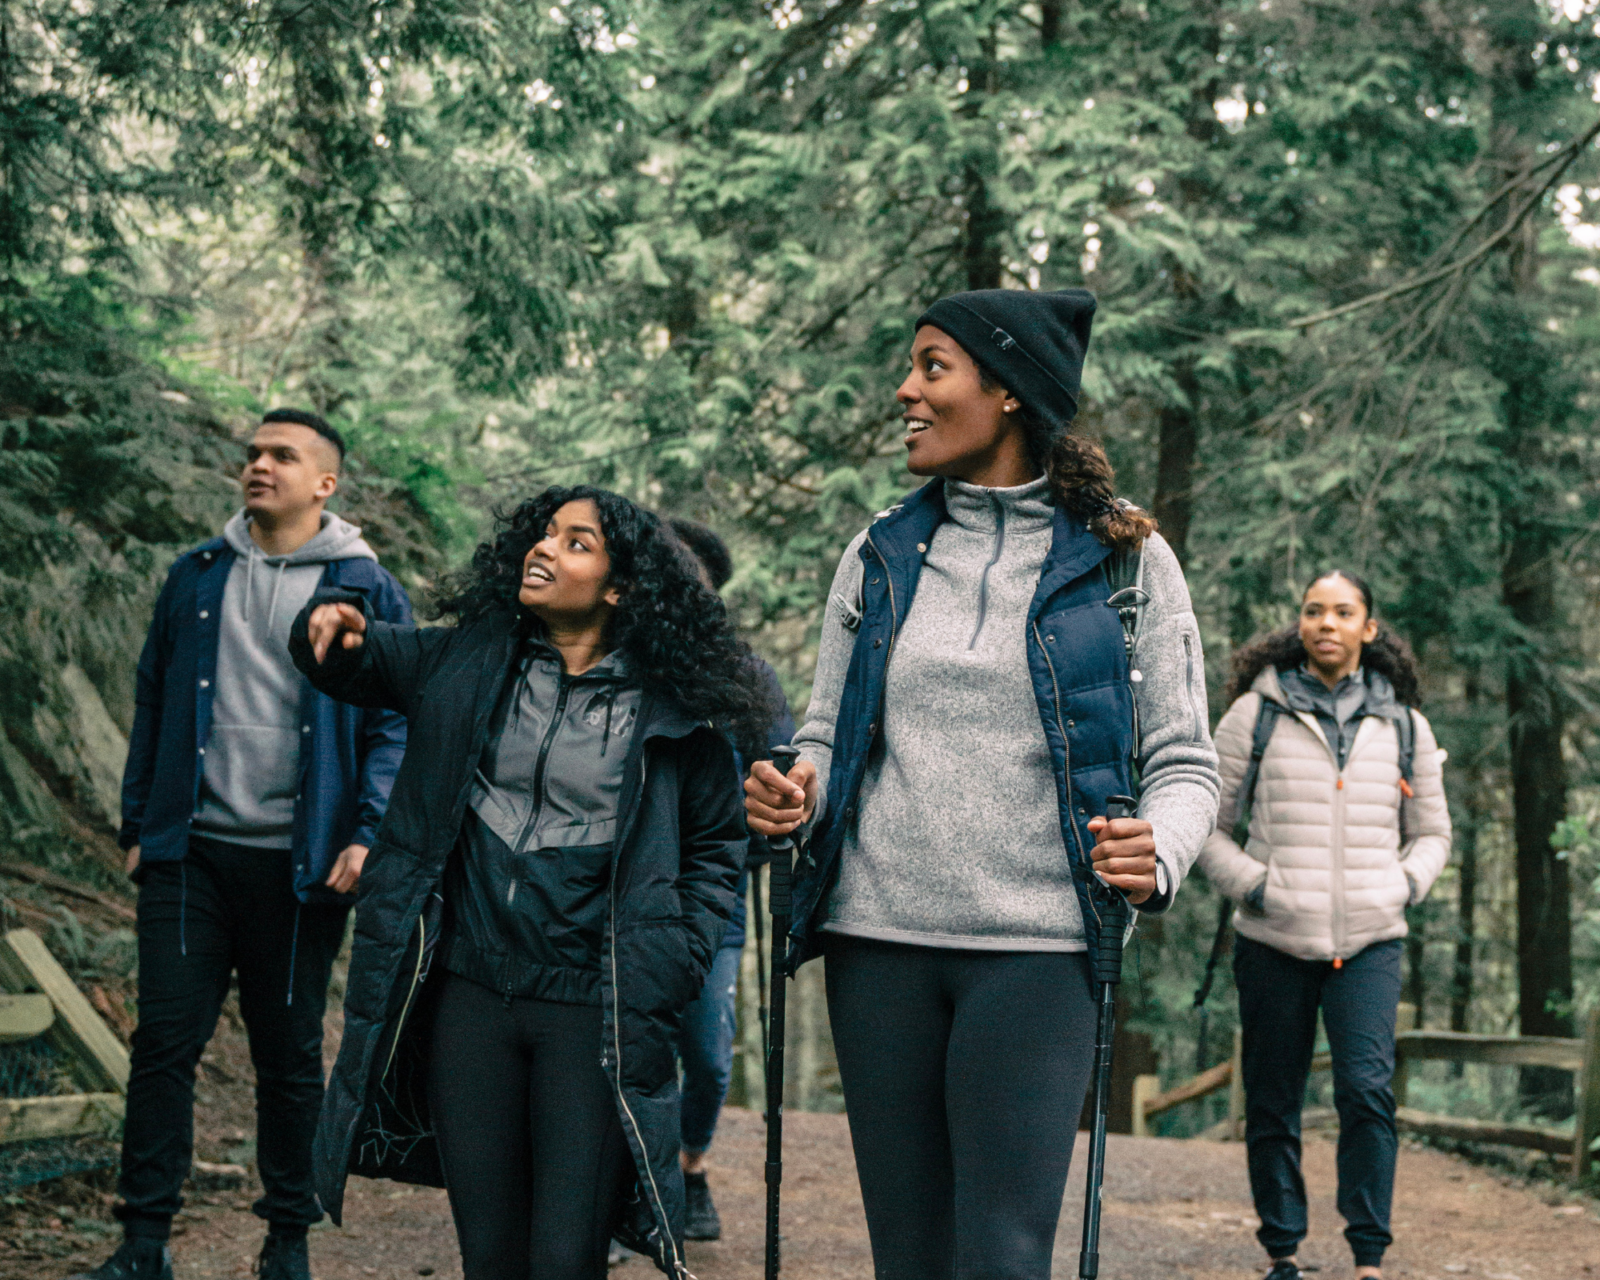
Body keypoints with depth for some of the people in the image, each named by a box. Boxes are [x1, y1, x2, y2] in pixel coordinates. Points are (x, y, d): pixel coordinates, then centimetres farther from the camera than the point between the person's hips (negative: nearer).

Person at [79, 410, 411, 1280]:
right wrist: (139, 828, 9)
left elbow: (393, 725, -4)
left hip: (299, 864, -2)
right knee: (164, 1042, 0)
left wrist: (368, 838, -15)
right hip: (192, 851, 3)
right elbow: (152, 703, 14)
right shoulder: (197, 578, 10)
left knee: (289, 1056, 8)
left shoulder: (365, 590, -1)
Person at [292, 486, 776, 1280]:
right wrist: (331, 629, -7)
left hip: (592, 1009, -3)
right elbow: (359, 663, 16)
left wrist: (675, 966, -3)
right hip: (470, 996, 3)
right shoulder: (470, 663, 5)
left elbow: (717, 845, 7)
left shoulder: (671, 708, -3)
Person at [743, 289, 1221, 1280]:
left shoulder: (1123, 559, 2)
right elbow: (827, 737, 16)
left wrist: (1159, 853, -19)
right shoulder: (882, 555, 12)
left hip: (1035, 948, -3)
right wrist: (792, 796, -7)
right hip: (879, 939, 3)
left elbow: (1184, 761, 2)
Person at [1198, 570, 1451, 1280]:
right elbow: (1205, 825, 7)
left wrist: (1403, 885, 2)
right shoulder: (1255, 714, 3)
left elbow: (1432, 833, 21)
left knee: (1367, 1090, -15)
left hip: (1369, 941, 1)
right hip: (1274, 941, 0)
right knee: (1272, 1106, 5)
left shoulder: (1403, 725, 10)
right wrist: (1254, 886, -7)